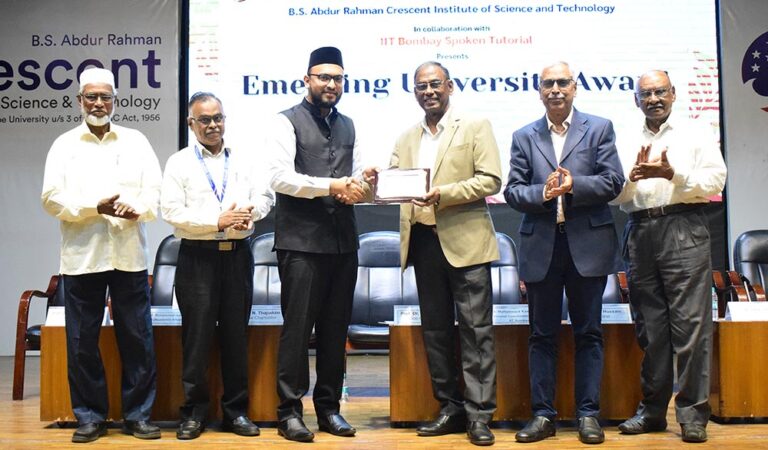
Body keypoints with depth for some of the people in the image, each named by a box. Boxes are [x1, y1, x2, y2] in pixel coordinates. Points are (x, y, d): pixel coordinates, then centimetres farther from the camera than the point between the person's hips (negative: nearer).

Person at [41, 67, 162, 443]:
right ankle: (90, 417, 17)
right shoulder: (64, 145, 9)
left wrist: (138, 208, -17)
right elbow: (52, 198, -1)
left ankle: (138, 415, 14)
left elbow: (154, 190, 4)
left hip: (129, 255, 1)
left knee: (138, 339, 2)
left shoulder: (136, 142, 12)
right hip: (81, 256, 0)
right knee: (82, 342, 4)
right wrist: (95, 207, -14)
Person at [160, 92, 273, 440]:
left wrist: (250, 211, -13)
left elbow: (264, 196, 9)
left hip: (238, 254, 3)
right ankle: (194, 412, 12)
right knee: (197, 336, 1)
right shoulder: (179, 163, 2)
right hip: (197, 257, -3)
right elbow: (171, 212, -7)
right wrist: (218, 221, -13)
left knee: (236, 335, 7)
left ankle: (236, 410, 17)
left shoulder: (244, 159, 13)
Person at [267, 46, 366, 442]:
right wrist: (331, 186, -18)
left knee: (335, 329, 11)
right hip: (301, 242, -6)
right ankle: (289, 411, 9)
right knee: (297, 329, -2)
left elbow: (356, 178, 17)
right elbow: (280, 177, -13)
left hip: (343, 240, 6)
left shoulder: (348, 126, 17)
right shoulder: (287, 122, -2)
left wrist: (357, 186, -6)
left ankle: (329, 408, 21)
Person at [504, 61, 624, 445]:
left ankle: (588, 414, 14)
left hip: (588, 243, -1)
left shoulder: (600, 129, 6)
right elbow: (512, 190, 3)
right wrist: (543, 193, -15)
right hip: (541, 246, 2)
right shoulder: (523, 137, 10)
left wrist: (573, 186, -17)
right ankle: (542, 414, 14)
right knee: (542, 334, 6)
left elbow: (613, 181, -3)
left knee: (588, 332, 5)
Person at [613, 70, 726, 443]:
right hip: (640, 234, 4)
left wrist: (672, 174, -15)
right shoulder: (627, 143, 17)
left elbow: (715, 180, -2)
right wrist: (633, 176, -9)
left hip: (683, 231, -3)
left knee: (690, 323, -7)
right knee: (650, 326, 7)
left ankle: (693, 413, 0)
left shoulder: (695, 134, 8)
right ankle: (652, 409, 16)